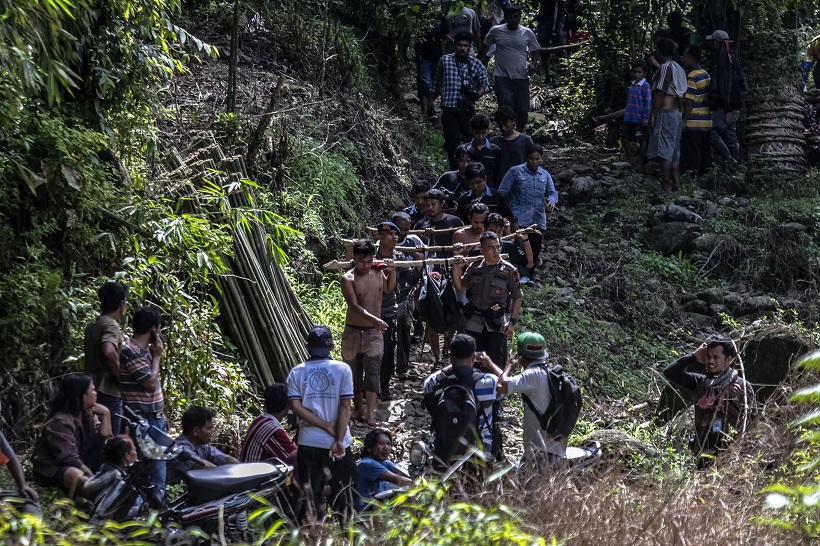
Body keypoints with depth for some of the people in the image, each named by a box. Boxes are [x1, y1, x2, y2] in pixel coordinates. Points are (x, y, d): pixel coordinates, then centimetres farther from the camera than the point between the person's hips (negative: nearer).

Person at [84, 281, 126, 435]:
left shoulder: (92, 326, 14)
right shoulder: (111, 325, -13)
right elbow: (108, 352, -31)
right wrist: (119, 376, -18)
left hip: (94, 391, 9)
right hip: (109, 392, -9)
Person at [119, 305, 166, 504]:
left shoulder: (145, 350, 15)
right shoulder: (130, 351, -15)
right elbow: (151, 382, -19)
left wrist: (162, 414, 21)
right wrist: (157, 356, -8)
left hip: (154, 417, 10)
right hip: (141, 419, -9)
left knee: (158, 464, 11)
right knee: (142, 464, -7)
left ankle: (157, 501, 17)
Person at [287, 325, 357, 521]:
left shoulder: (297, 372, 2)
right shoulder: (342, 369, -4)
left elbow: (297, 407, -7)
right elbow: (345, 406, -10)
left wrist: (328, 427, -7)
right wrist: (338, 439, -10)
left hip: (308, 443, 2)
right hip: (337, 444, -2)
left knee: (311, 496, 10)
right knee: (345, 496, 8)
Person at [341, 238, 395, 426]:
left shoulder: (378, 272, 2)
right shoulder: (348, 279, -13)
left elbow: (389, 289, 22)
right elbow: (354, 306, -25)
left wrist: (392, 271, 4)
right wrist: (374, 319, -40)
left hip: (374, 332, 2)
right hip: (353, 331, -2)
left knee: (372, 371, -8)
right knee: (354, 372, 9)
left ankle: (370, 413, -12)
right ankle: (358, 408, 24)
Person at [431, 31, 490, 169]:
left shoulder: (476, 64, 4)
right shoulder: (445, 60, 5)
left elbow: (485, 84, 4)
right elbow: (436, 84, 13)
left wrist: (476, 94, -17)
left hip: (468, 109, 1)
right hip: (449, 110, -1)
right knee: (453, 145, -5)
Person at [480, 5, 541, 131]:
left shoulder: (527, 33, 3)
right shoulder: (496, 31, 0)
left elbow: (535, 50, 14)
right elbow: (485, 47, 14)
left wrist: (534, 64, -5)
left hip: (521, 78, 2)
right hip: (502, 78, -2)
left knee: (523, 112, 2)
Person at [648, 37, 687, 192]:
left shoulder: (666, 67, -10)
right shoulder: (678, 68, 16)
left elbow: (660, 93, -15)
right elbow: (681, 94, 16)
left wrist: (652, 114, -15)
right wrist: (679, 112, 19)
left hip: (665, 113, -9)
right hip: (676, 114, 9)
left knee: (664, 151, -10)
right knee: (674, 152, 10)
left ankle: (666, 187, -14)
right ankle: (676, 185, 11)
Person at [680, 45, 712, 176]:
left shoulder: (692, 77, -14)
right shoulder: (706, 75, 13)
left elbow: (689, 101, -18)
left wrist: (684, 120, -15)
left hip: (694, 123, -9)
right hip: (707, 122, 9)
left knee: (692, 155, -4)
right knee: (704, 153, 12)